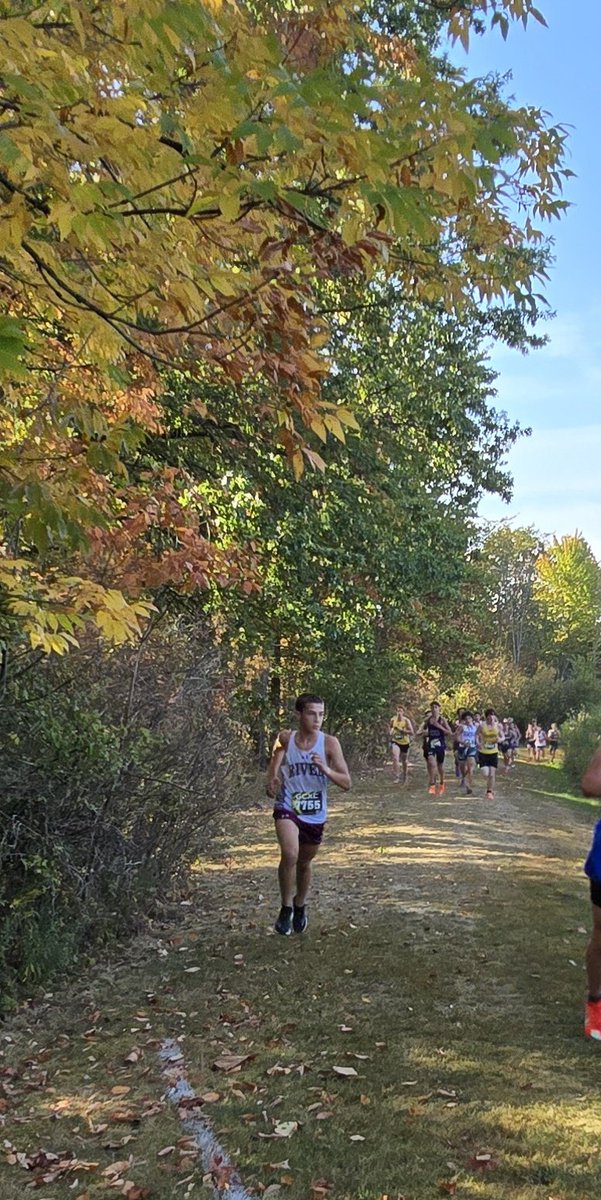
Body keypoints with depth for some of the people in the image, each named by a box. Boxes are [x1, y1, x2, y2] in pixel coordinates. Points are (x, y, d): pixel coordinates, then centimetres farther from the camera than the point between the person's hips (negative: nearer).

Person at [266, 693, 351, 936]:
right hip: (287, 809, -2)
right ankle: (286, 908, -4)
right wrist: (271, 785, -15)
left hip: (316, 815, 2)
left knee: (304, 863, 19)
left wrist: (325, 769, -28)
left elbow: (346, 783, -11)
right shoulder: (285, 739, -9)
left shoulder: (329, 743, -11)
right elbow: (273, 773, 5)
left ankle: (300, 907, 46)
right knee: (290, 854, -25)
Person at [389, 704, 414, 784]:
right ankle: (397, 777, -25)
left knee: (404, 761, 15)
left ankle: (404, 776, 40)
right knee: (395, 758, -25)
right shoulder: (393, 720, -5)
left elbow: (412, 733, -20)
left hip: (405, 743, 0)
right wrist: (391, 732, 1)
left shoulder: (406, 721, -14)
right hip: (395, 742, 1)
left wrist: (402, 730, -28)